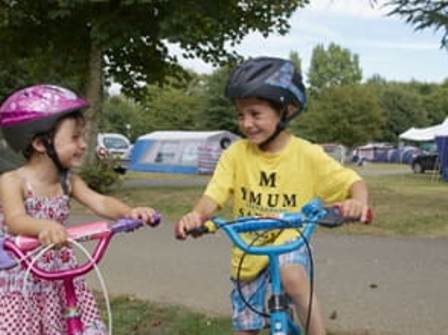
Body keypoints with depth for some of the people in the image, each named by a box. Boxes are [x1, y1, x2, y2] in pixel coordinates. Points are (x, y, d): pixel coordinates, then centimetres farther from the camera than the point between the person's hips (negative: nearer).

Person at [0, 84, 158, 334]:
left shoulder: (69, 181, 0)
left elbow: (100, 203, -15)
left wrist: (130, 212, -37)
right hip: (21, 283, -4)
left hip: (62, 280, 5)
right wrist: (45, 226, -57)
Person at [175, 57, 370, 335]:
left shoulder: (307, 154, -16)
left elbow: (353, 181, -15)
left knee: (293, 277, -37)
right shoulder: (235, 154, -13)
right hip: (248, 253, 3)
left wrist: (358, 201, -39)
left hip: (289, 243, -2)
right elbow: (213, 196, -19)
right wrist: (196, 216, -43)